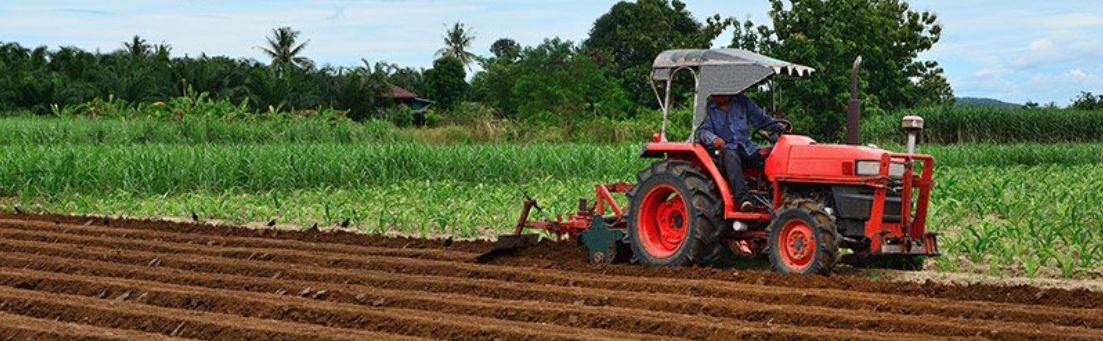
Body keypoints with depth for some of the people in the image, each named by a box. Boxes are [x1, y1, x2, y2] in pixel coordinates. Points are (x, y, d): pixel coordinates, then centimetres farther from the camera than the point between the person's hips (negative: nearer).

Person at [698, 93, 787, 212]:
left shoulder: (743, 102, 16)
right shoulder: (708, 109, 8)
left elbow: (762, 119, 18)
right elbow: (703, 131, -5)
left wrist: (780, 127, 0)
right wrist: (714, 139, -28)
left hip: (748, 148, 4)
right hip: (726, 149, -4)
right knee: (731, 156, -39)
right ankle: (743, 198, -52)